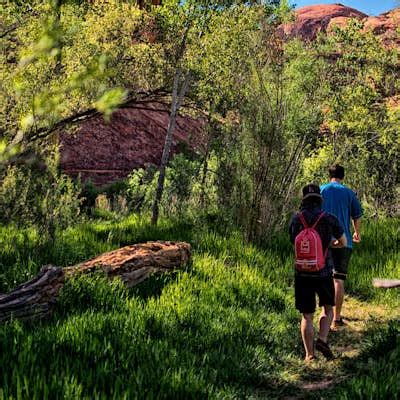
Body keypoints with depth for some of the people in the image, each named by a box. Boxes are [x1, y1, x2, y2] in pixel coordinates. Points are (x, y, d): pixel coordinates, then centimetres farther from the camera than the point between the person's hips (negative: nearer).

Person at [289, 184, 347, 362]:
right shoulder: (330, 219, -6)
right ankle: (322, 340, 3)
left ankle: (309, 355, 7)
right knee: (328, 309, 21)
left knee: (307, 316, 8)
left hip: (302, 273, 1)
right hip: (324, 272, -1)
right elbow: (343, 243, 8)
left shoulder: (296, 219, -1)